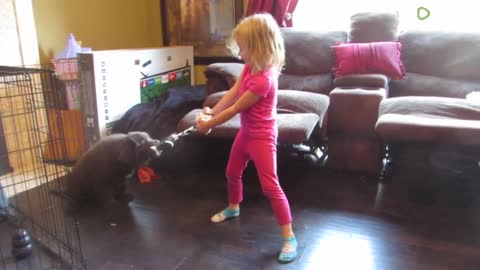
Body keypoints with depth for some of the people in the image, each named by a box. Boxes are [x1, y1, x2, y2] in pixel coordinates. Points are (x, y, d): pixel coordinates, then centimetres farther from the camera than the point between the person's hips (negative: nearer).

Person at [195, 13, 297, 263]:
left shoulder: (263, 80, -31)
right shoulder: (250, 67, -1)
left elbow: (235, 109, -24)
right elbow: (232, 93, 2)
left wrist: (208, 125, -14)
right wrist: (210, 112, -6)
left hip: (262, 137, -9)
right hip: (246, 132, 10)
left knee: (270, 186, -7)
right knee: (232, 172, 24)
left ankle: (289, 237, 5)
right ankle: (233, 208, 50)